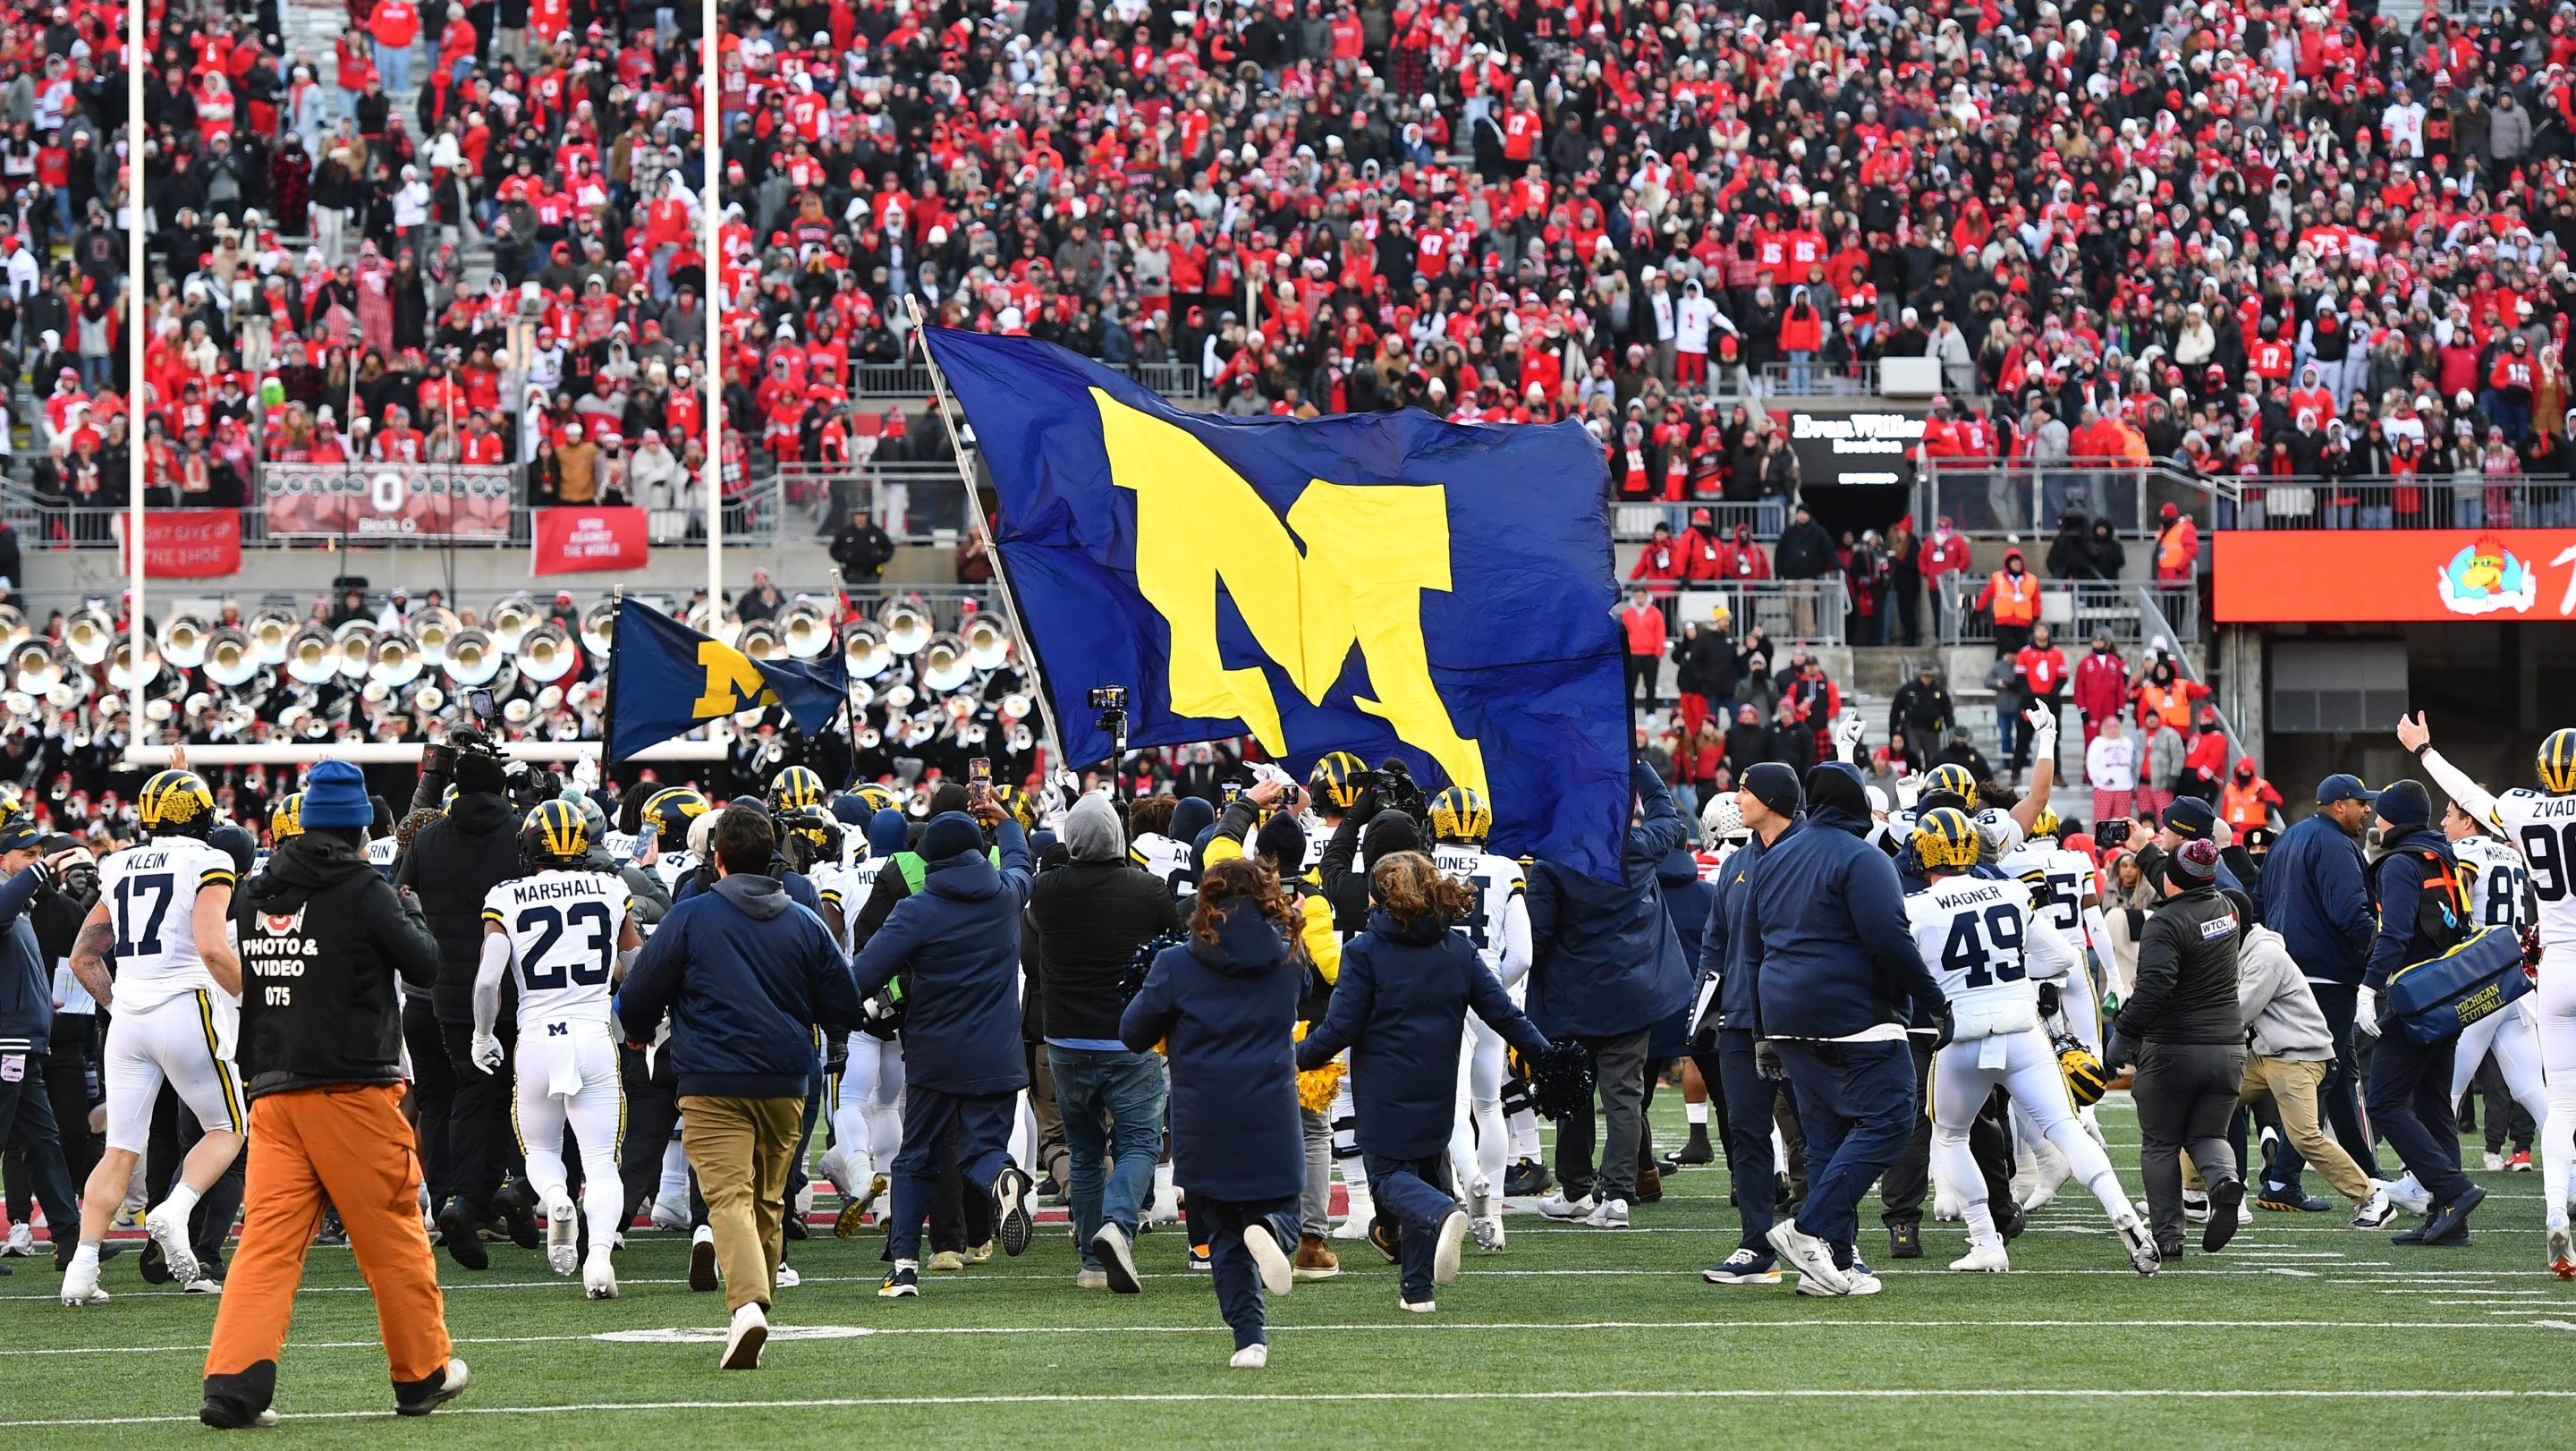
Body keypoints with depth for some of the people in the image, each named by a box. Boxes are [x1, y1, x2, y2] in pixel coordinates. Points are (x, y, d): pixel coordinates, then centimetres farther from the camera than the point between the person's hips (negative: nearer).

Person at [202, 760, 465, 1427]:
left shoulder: (260, 895, 9)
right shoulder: (363, 891, -8)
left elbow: (241, 981, 18)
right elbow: (424, 963, -3)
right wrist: (412, 912, 13)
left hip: (274, 1091, 5)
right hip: (352, 1090, -5)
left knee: (268, 1239, 0)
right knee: (393, 1234, 8)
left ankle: (234, 1383, -12)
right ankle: (424, 1374, 18)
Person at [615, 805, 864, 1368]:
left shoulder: (689, 917, -4)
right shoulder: (805, 923, 6)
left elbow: (637, 1001, 2)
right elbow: (844, 1009, 11)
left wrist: (641, 1032, 25)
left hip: (714, 1084, -4)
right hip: (785, 1084, 4)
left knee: (729, 1196, -13)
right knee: (767, 1201, 17)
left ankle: (748, 1304, -34)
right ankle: (755, 1300, 25)